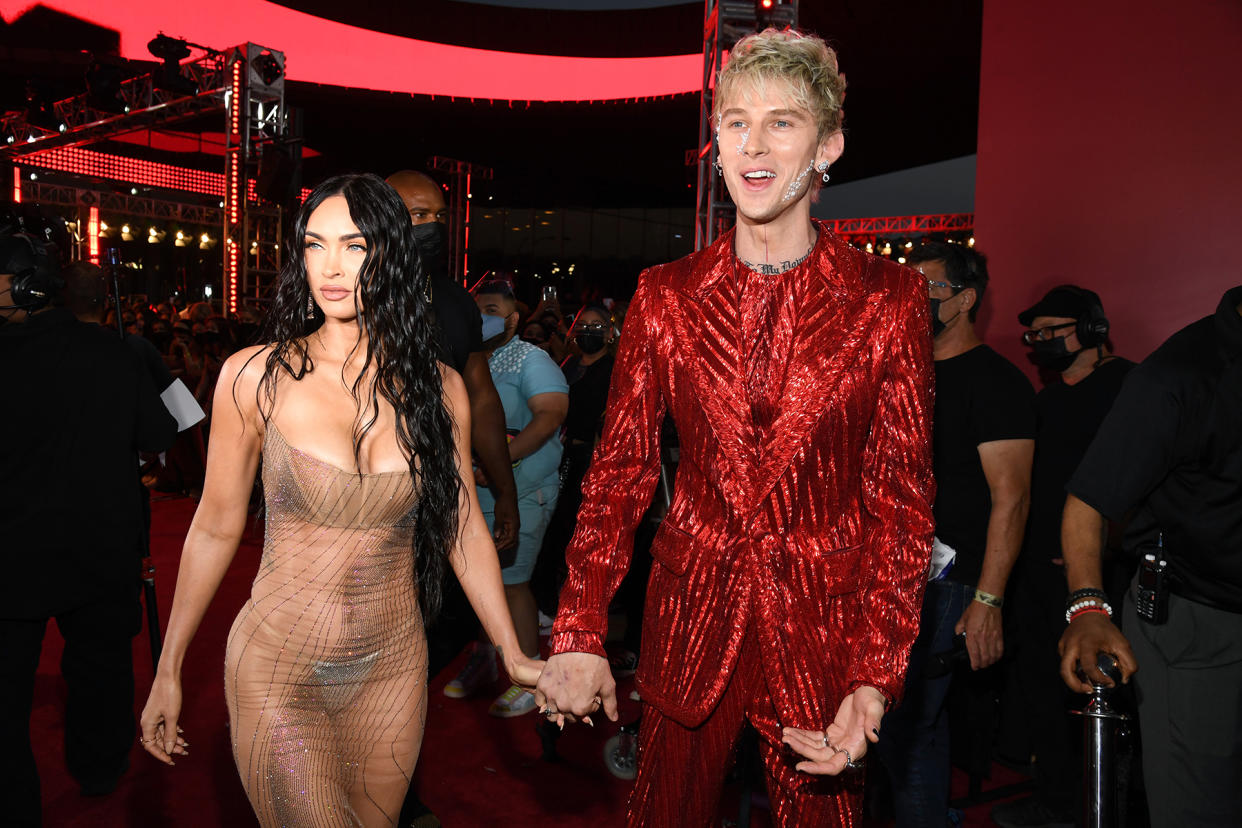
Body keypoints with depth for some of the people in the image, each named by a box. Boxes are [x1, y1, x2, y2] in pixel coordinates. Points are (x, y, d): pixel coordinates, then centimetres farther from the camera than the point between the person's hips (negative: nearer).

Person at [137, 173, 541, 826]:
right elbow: (215, 529, -1)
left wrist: (514, 654, 4)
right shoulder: (256, 376, -9)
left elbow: (461, 525, 3)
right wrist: (169, 671, 5)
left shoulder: (438, 387, -3)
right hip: (276, 668, -2)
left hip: (393, 667, 3)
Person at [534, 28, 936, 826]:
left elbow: (902, 496, -5)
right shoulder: (666, 296, -1)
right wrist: (580, 633, -7)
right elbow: (620, 469, 1)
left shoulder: (888, 299, -6)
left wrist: (876, 677, -12)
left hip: (823, 627, -1)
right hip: (693, 617, 2)